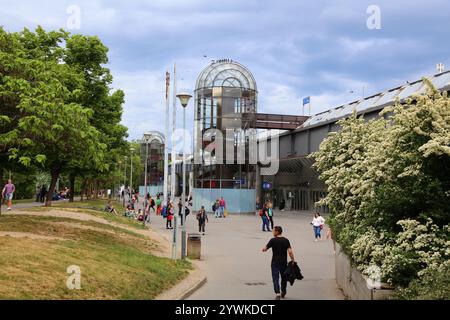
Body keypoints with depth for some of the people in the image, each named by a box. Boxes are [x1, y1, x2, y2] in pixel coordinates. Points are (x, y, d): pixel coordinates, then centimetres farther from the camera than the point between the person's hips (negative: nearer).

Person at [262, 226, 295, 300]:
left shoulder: (273, 240, -9)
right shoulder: (286, 240, -3)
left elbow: (265, 249, -6)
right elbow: (290, 251, -11)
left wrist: (264, 249, 16)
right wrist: (293, 260, -3)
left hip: (275, 263, -3)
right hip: (284, 262, 3)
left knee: (275, 278, -2)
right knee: (284, 277, 19)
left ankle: (277, 293, -18)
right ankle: (283, 292, 33)